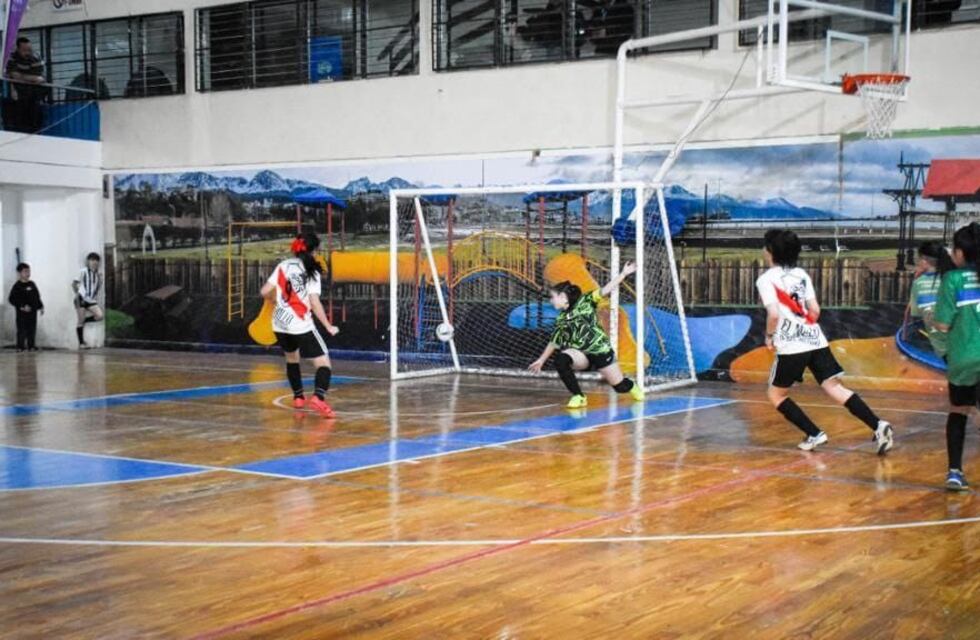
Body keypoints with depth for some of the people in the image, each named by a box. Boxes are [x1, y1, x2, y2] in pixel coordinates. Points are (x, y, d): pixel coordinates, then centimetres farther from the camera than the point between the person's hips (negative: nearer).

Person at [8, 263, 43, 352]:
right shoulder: (17, 286, -8)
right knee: (22, 330, -3)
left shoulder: (32, 284, 11)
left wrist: (41, 307, 12)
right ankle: (20, 346, 3)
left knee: (32, 330, 9)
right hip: (22, 312, -6)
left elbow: (37, 297, 19)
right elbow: (12, 299, -13)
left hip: (33, 311, 6)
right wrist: (22, 306, -20)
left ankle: (31, 345, 16)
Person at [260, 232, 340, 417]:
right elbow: (315, 303, -13)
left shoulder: (283, 265, 5)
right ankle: (318, 398, -29)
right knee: (323, 362, -5)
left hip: (280, 324, 6)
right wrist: (328, 327, -7)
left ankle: (298, 397, 35)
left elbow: (265, 292, 4)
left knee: (292, 358, 29)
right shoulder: (312, 272, -6)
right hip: (301, 326, -6)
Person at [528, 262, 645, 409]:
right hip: (581, 355, 3)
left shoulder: (585, 302, -2)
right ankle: (579, 397, -14)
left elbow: (604, 291, -12)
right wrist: (541, 361, 27)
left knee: (620, 386, 1)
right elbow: (554, 342, 22)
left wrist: (624, 274, -23)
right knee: (560, 360, -29)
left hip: (601, 350, -3)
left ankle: (632, 386, 41)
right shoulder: (561, 319, 12)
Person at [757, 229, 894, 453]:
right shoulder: (801, 274, 14)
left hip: (791, 347, -6)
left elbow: (774, 313, -16)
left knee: (776, 395, 12)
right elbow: (815, 310, 11)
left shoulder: (766, 279, -4)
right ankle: (878, 426, -15)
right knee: (835, 388, 0)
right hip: (816, 341, 6)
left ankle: (814, 434, 5)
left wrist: (769, 337, 1)